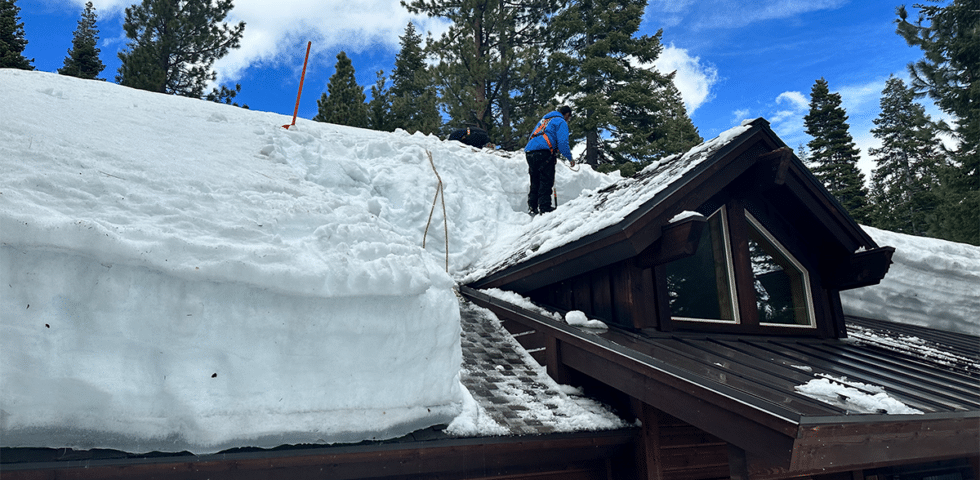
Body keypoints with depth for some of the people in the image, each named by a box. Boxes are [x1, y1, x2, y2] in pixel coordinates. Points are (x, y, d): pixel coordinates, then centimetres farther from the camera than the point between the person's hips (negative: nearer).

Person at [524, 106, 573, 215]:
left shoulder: (544, 120, 31)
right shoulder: (561, 122, 7)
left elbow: (533, 136, 31)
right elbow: (562, 142, -7)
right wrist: (570, 158, 2)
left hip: (529, 152, 8)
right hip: (544, 152, -8)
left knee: (535, 182, 11)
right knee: (546, 181, -7)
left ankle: (532, 207, 7)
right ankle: (545, 207, -13)